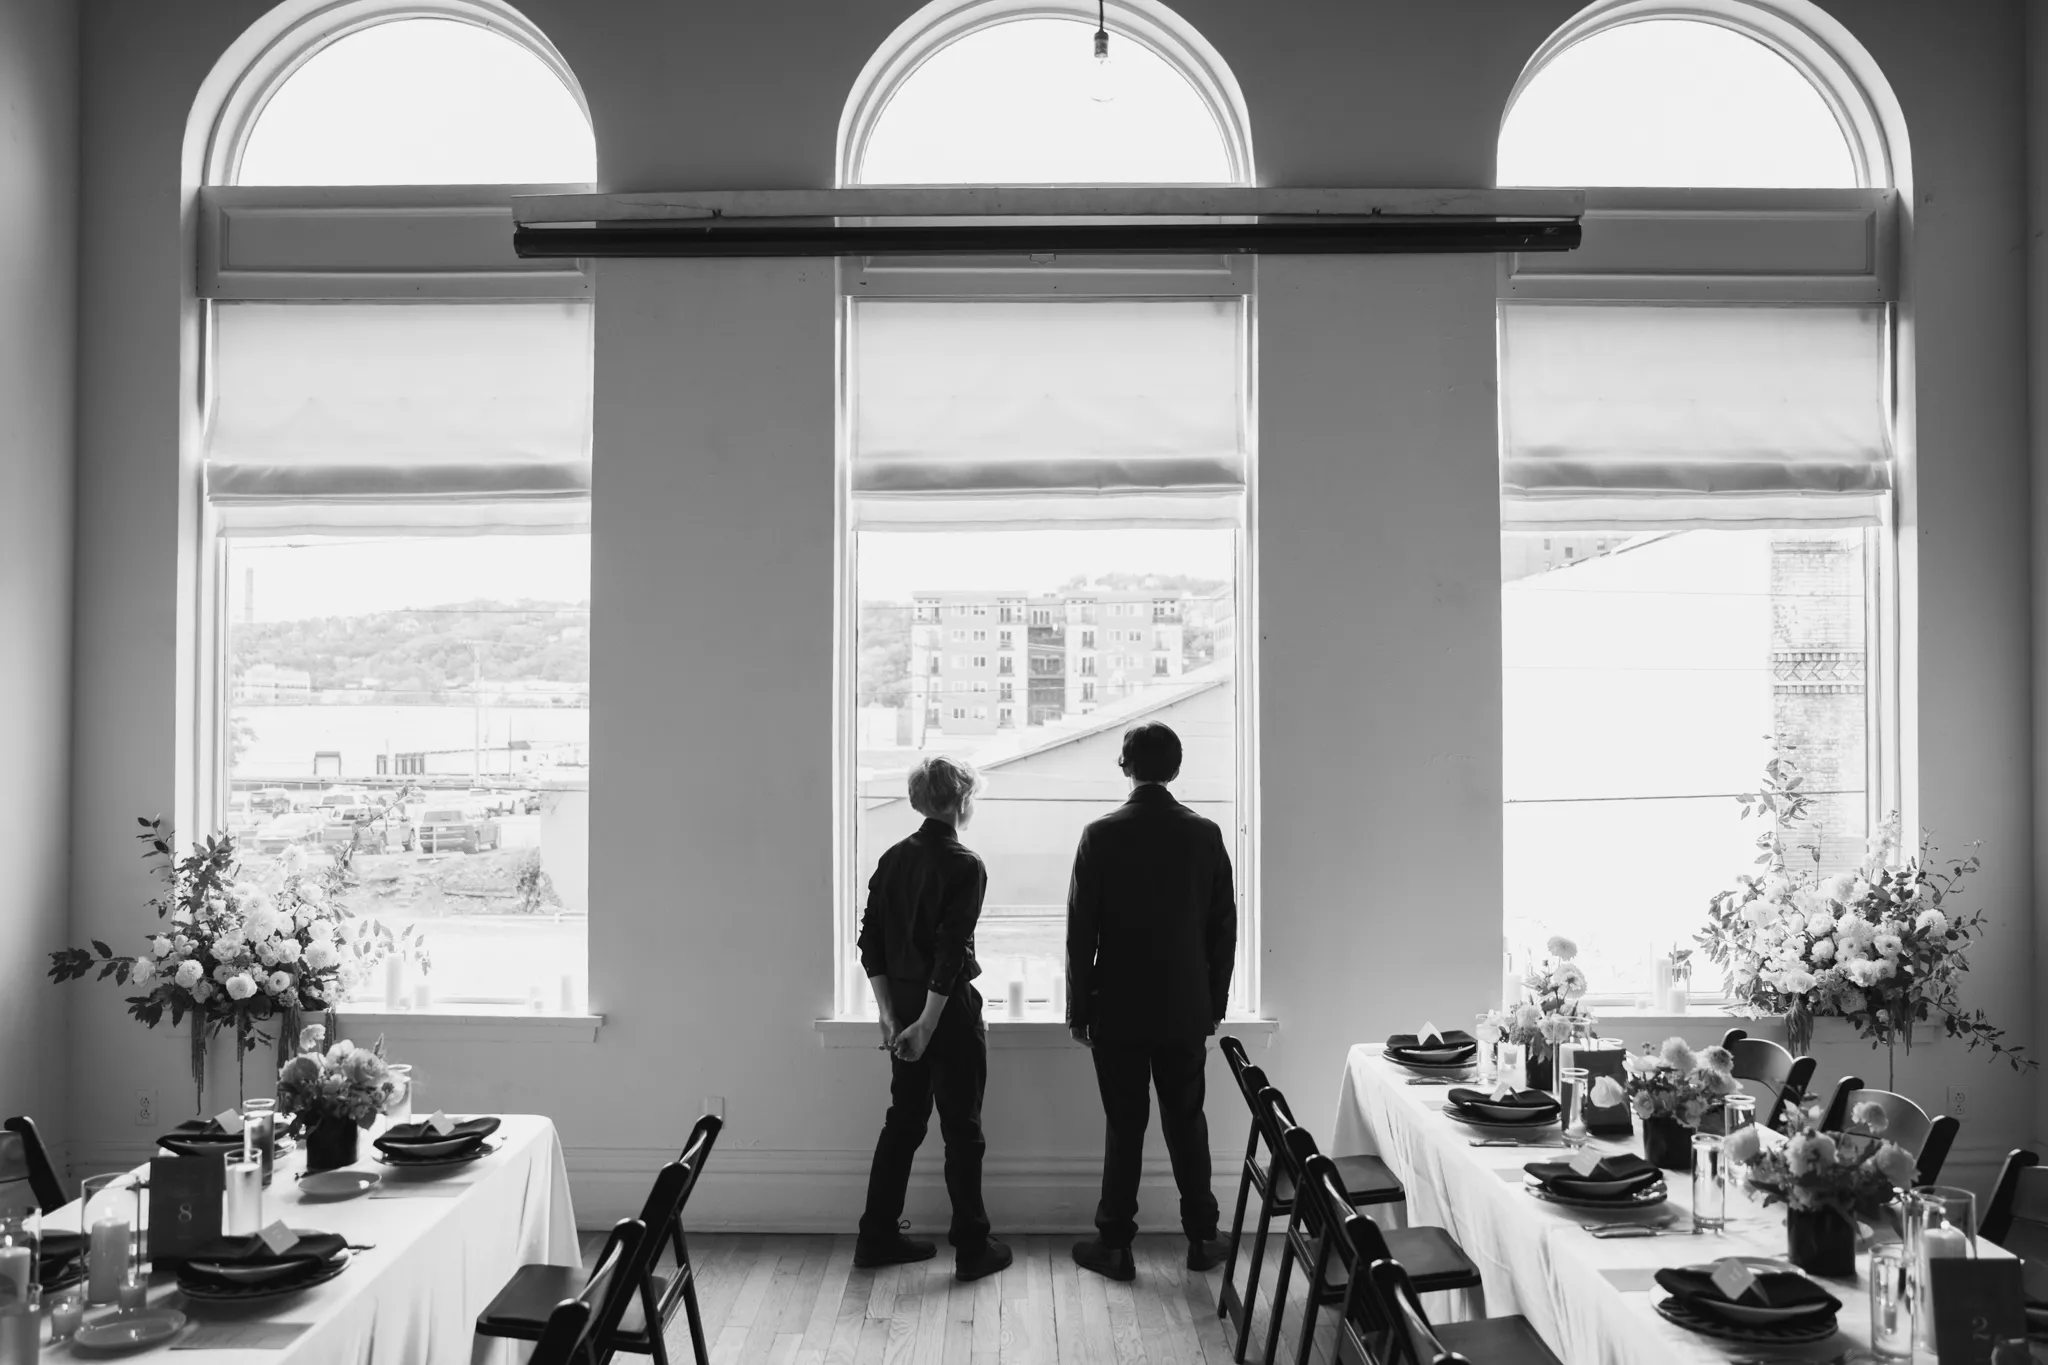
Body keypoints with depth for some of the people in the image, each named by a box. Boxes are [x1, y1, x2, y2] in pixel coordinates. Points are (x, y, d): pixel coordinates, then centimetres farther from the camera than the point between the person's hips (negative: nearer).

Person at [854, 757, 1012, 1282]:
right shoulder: (964, 866, -14)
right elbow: (951, 953, -20)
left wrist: (891, 1016, 5)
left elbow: (871, 944, 4)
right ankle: (972, 1249, 11)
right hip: (948, 1007, -6)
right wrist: (926, 1026, -19)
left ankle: (877, 1237, 21)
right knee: (962, 1130, 4)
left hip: (902, 1006, 6)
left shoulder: (892, 860, 6)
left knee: (903, 1122, 16)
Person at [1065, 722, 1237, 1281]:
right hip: (1187, 1010, 2)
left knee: (1124, 1126, 5)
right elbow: (1224, 928, 3)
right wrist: (1215, 1003, 12)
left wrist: (1079, 1008, 1)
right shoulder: (1205, 835, -2)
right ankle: (1202, 1238, 20)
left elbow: (1081, 930, -8)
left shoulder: (1102, 835, -10)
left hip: (1118, 1010, -2)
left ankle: (1115, 1244, 11)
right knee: (1187, 1121, 13)